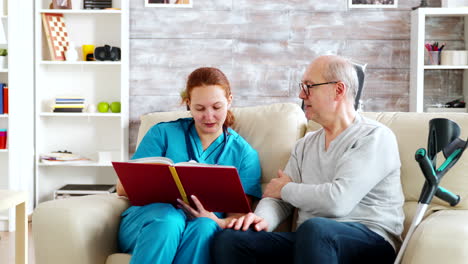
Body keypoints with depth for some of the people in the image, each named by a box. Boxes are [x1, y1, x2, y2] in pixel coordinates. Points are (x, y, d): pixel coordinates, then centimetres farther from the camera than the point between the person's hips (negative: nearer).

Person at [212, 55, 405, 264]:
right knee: (228, 239, -16)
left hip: (369, 241, -6)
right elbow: (279, 199, 14)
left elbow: (338, 201, -18)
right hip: (309, 239, 6)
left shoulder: (375, 137, -5)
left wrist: (287, 189, -1)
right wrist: (262, 218, -10)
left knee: (314, 228, -40)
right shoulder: (305, 145, 19)